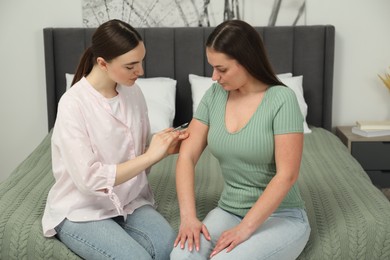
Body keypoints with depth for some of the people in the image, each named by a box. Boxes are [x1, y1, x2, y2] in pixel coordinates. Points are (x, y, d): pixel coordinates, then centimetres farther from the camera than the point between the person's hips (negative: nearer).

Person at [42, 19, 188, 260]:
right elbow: (88, 179, -24)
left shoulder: (133, 92, 0)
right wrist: (151, 156, -21)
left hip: (129, 201, 5)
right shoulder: (73, 104, -19)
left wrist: (165, 148, -11)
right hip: (82, 211, -5)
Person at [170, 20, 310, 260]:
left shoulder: (282, 99, -16)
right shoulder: (214, 96, 0)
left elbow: (287, 175, -20)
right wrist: (188, 216, -14)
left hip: (282, 217, -4)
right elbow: (187, 157, -2)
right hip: (229, 211, 4)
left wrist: (245, 228, -22)